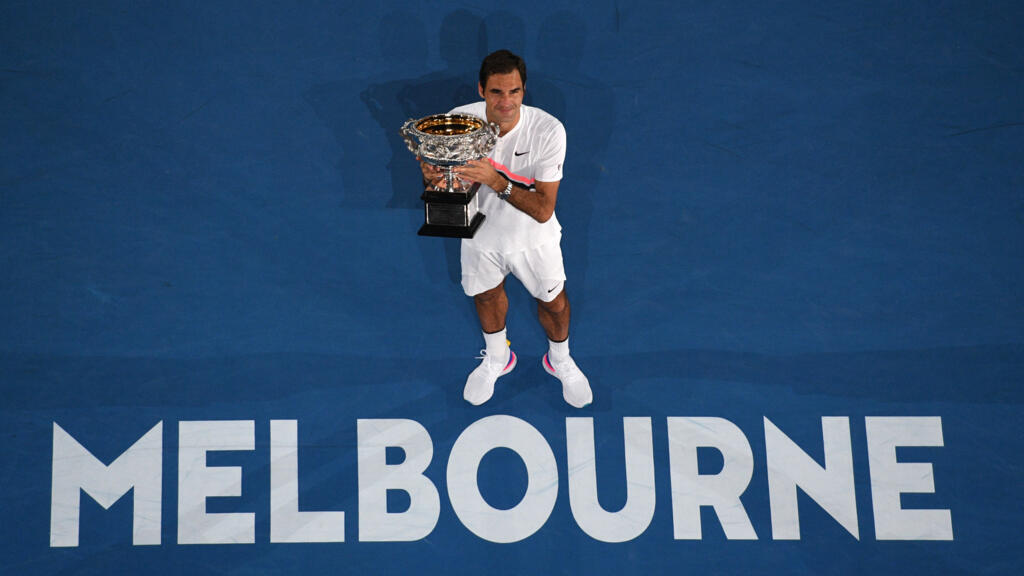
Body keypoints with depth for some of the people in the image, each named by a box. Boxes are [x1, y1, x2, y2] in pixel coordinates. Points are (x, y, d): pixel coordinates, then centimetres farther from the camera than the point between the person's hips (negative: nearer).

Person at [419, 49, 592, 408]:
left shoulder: (548, 131, -34)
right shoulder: (458, 121, -27)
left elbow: (543, 210, -36)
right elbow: (443, 182, -11)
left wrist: (496, 180, -51)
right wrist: (432, 176, -37)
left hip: (533, 238, -2)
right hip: (480, 232, 2)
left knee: (553, 303, 20)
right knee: (486, 295, 27)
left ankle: (559, 360, 55)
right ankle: (496, 358, 60)